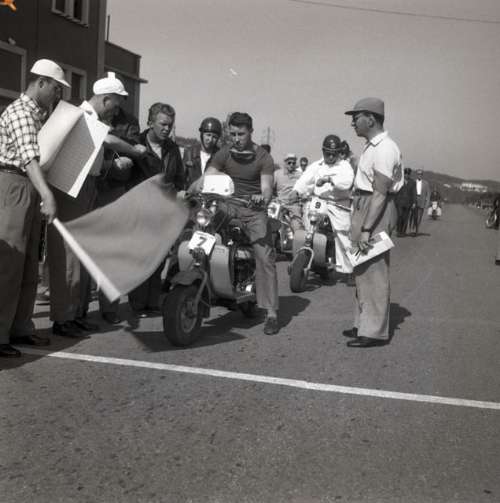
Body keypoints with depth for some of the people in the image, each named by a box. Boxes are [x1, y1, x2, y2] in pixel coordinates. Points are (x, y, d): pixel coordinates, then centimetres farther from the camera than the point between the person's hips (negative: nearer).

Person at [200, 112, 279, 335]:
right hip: (229, 206, 3)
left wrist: (263, 198, -34)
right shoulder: (224, 154, 8)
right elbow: (207, 177, -1)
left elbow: (266, 185, -10)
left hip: (254, 210, -3)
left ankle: (271, 312, -10)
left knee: (265, 258, -12)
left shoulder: (263, 158, 1)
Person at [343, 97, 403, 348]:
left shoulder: (384, 148, -17)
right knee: (362, 271, 16)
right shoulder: (372, 146, 14)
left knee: (373, 273, -5)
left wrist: (366, 229, -23)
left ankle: (375, 331, 2)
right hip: (363, 207, 10)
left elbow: (380, 193, -21)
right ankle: (363, 323, 27)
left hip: (376, 211, -10)